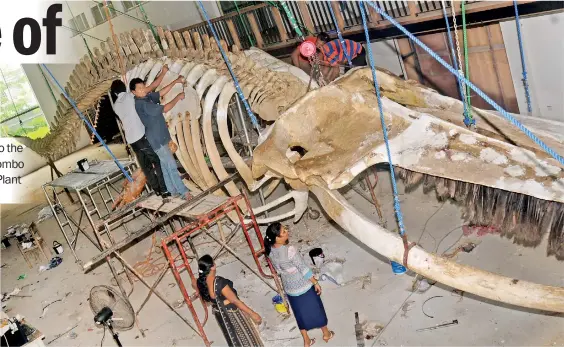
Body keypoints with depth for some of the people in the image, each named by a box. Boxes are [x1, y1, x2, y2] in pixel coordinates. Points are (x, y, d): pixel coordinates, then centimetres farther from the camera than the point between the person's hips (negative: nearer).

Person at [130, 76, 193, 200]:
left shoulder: (148, 97, 5)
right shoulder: (141, 103, -22)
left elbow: (161, 92, 16)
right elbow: (164, 109, -22)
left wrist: (176, 81, 8)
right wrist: (177, 98, -11)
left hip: (160, 137, 9)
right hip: (157, 139, -9)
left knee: (164, 166, 15)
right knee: (171, 166, -4)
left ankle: (173, 191, 23)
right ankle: (183, 191, 3)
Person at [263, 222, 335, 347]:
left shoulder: (270, 251, -11)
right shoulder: (289, 250, -33)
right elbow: (303, 269, -23)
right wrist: (315, 283, -11)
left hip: (289, 289, 5)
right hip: (303, 286, -5)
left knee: (301, 313, 24)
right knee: (316, 310, 19)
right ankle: (326, 334, 40)